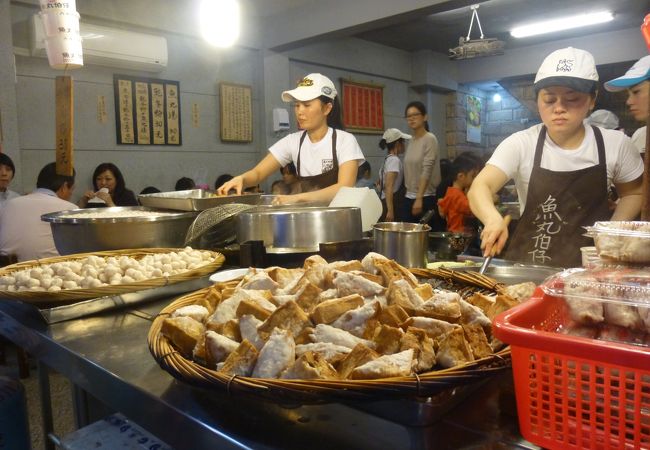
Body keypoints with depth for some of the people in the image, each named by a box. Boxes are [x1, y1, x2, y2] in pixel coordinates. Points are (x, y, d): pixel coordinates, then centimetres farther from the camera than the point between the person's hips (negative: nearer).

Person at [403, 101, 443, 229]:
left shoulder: (430, 139, -10)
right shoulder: (411, 141, 11)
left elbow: (427, 171, -16)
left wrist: (419, 198, -22)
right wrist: (412, 197, 11)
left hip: (426, 198, -7)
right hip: (410, 197, 7)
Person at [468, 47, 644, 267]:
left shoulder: (616, 144, -2)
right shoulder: (520, 144, -8)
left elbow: (634, 193, 14)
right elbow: (479, 187, -21)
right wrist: (494, 219, -41)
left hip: (591, 264, 1)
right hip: (528, 263, -1)